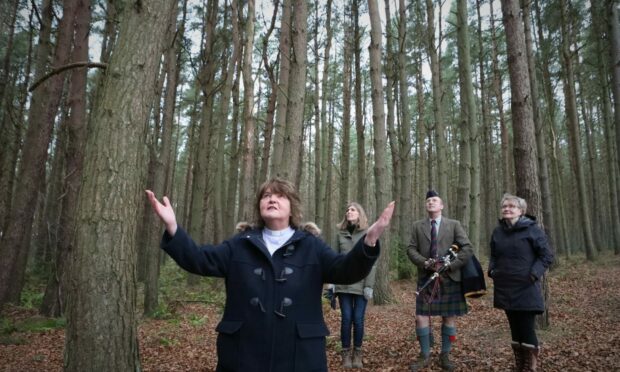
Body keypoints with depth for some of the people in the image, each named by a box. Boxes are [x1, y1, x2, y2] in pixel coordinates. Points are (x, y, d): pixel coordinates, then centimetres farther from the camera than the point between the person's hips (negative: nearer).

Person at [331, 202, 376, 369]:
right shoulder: (340, 234, 7)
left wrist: (369, 285, -9)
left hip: (360, 284, -2)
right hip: (343, 284, 2)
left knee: (358, 319, 1)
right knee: (346, 318, 3)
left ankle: (357, 354, 18)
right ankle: (346, 354, 16)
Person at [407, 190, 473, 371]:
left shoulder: (454, 225, 3)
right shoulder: (418, 226, 8)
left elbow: (467, 248, -3)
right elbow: (411, 249, 3)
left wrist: (450, 265, -13)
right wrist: (425, 262, -14)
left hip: (449, 278, 0)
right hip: (426, 277, 1)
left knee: (449, 317, 6)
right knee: (421, 316, -2)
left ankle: (445, 356, 22)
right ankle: (424, 356, 13)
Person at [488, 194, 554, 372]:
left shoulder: (532, 229, -8)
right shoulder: (498, 231, 6)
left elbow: (547, 255, -5)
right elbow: (494, 256, 18)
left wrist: (535, 273, -16)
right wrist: (492, 270, 1)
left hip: (526, 289, -5)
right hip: (505, 288, 5)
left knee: (527, 329, -4)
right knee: (515, 328, 13)